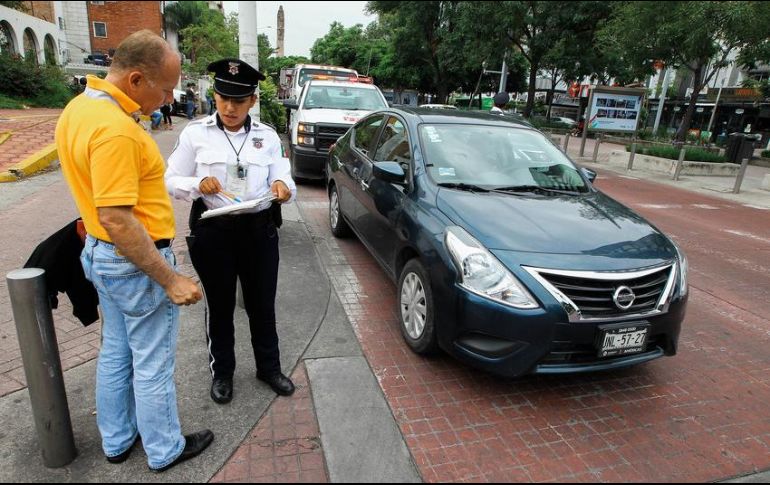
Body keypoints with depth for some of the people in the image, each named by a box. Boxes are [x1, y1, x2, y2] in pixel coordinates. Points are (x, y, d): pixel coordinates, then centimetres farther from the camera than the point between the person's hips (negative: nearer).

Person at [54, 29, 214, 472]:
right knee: (152, 364, 8)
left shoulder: (80, 107, 5)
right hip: (136, 261, -10)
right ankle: (165, 450, 29)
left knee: (116, 352, 22)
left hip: (102, 254, 10)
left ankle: (117, 440, 41)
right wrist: (170, 280, -25)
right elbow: (117, 221, -29)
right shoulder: (115, 129, -27)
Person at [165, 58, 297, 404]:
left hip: (259, 229, 1)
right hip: (213, 230, -1)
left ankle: (269, 367, 35)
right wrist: (198, 184, -19)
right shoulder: (195, 134, -1)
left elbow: (283, 182, 2)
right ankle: (221, 372, 36)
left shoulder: (267, 136, 4)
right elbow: (172, 181, 2)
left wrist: (282, 187, -22)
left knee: (262, 303, 12)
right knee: (219, 305, 13)